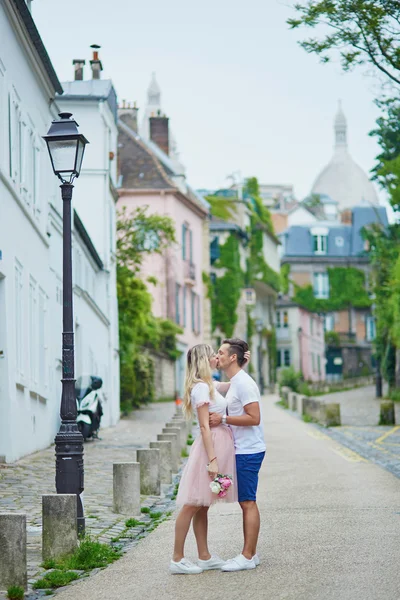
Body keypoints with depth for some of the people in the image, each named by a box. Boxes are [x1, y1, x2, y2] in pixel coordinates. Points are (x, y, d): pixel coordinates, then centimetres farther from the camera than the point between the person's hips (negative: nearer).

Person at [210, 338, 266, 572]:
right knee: (246, 502, 12)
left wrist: (223, 419, -20)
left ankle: (248, 556, -4)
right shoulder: (235, 382, 16)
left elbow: (254, 418, -22)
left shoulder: (243, 383, -16)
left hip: (248, 452, -11)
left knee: (248, 502, -7)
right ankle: (249, 554, 18)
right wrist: (221, 420, 13)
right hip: (243, 450, 11)